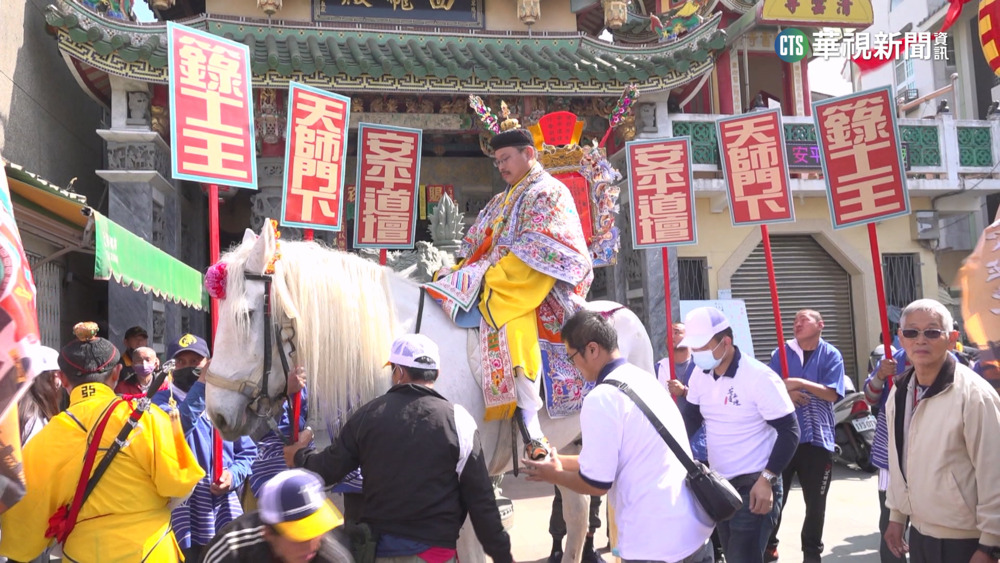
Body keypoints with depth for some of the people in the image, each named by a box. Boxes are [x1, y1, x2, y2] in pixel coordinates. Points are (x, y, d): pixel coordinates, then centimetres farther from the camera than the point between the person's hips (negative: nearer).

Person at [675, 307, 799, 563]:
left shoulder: (759, 378, -19)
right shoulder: (700, 375, 1)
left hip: (754, 486, -7)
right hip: (719, 484, 7)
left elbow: (789, 431, -17)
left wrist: (766, 480, -21)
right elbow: (692, 417, 13)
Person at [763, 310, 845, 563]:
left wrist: (800, 383, -20)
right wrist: (785, 392, -20)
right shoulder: (782, 352, 5)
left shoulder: (831, 355, 0)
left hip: (817, 437, -1)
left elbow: (832, 394, -10)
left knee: (815, 502, 11)